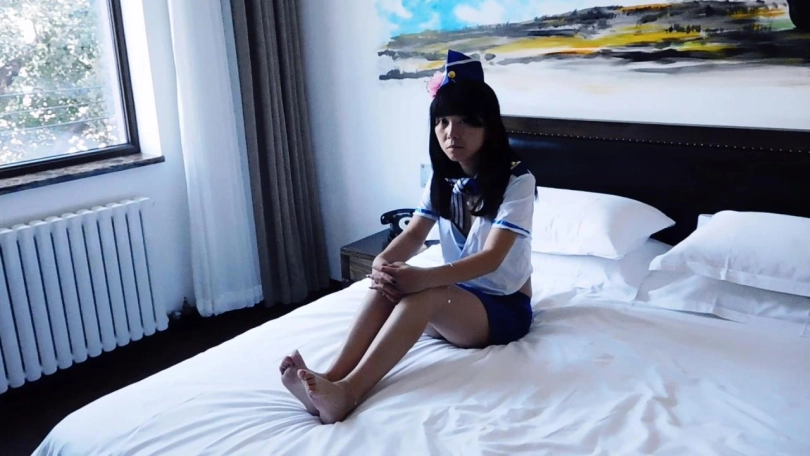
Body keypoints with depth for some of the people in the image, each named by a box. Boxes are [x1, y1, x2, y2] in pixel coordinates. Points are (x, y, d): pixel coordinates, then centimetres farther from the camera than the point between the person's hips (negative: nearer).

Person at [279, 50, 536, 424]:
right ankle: (332, 378, -41)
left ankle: (347, 392, -49)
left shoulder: (517, 181, -16)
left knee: (424, 295, -37)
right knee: (388, 282, -27)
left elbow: (492, 258, -27)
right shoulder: (443, 179, 5)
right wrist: (383, 262, -32)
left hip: (505, 307, -5)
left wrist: (424, 277, -42)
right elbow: (414, 233, -8)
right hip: (458, 293, 6)